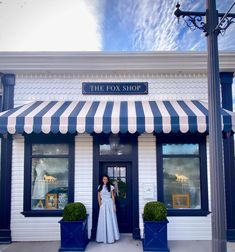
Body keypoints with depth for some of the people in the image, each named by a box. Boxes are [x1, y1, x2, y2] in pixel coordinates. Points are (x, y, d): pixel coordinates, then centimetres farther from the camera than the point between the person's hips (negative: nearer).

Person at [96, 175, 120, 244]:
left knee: (111, 220, -2)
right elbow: (99, 197, 8)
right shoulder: (100, 187, 7)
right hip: (103, 204, 1)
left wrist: (114, 206, -3)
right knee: (103, 221, 2)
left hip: (110, 204, -1)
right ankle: (103, 237, 9)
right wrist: (100, 205, -2)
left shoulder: (111, 187, 3)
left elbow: (113, 197, 4)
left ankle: (111, 237, 5)